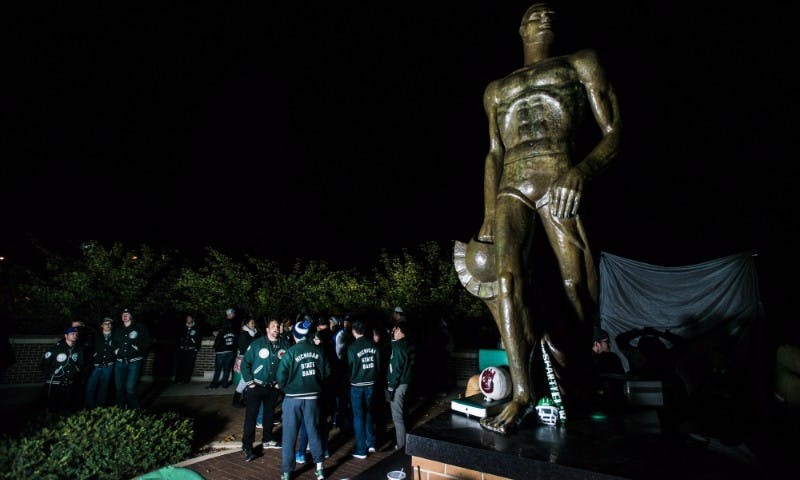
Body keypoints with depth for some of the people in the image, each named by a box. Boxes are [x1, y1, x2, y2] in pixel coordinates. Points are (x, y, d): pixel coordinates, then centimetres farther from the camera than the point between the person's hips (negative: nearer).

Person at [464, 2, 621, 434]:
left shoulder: (580, 63, 17)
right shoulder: (496, 89, 25)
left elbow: (613, 134, 7)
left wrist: (581, 170, -16)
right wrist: (488, 215, 9)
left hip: (562, 183, -2)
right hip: (512, 189, 2)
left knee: (578, 289, -7)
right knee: (506, 277, -20)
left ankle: (572, 370, 18)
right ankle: (522, 391, -14)